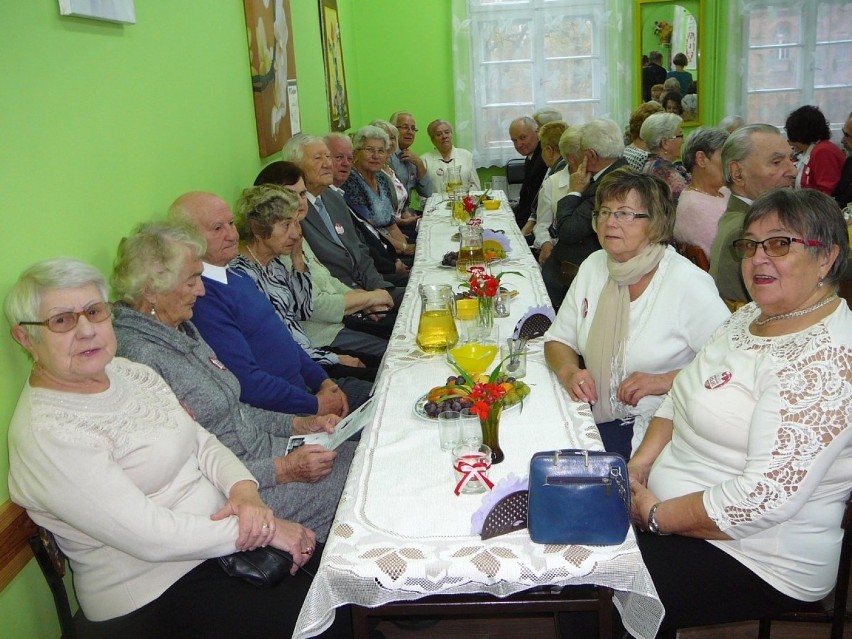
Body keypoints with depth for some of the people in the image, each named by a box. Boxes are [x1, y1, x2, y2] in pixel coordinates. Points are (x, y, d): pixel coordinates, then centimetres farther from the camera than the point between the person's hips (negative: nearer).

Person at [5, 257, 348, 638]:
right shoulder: (46, 435, -21)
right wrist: (262, 530, -20)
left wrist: (243, 489, -14)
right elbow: (151, 537, -24)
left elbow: (201, 441, 6)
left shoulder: (127, 370, 4)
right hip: (154, 601, -7)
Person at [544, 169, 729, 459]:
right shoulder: (594, 266, 7)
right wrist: (568, 371, -8)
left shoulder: (688, 282, -12)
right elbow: (558, 340, 12)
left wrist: (665, 381, -20)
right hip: (596, 422, 6)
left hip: (660, 432, -6)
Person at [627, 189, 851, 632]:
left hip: (758, 561, -8)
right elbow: (682, 398, 13)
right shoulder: (751, 315, 6)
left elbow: (764, 499, -29)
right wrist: (640, 464, -3)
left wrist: (657, 516, -18)